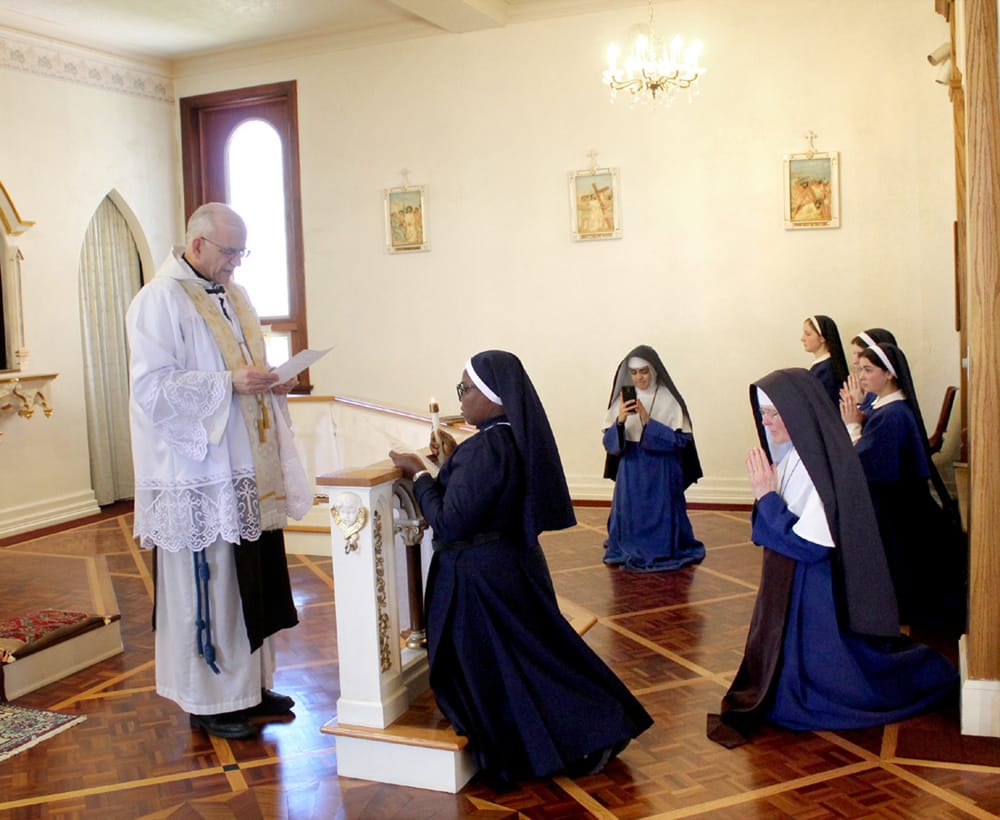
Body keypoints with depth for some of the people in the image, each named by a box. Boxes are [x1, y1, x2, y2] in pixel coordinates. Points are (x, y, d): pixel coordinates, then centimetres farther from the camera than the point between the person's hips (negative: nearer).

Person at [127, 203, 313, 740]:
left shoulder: (232, 295, 14)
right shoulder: (159, 301, -11)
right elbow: (153, 388, -19)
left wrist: (271, 383, 3)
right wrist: (230, 384, -24)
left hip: (248, 469, 8)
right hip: (198, 476, -8)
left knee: (253, 580, 14)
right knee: (207, 588, 0)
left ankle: (250, 684, 28)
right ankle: (208, 700, 15)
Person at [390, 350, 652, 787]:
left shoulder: (483, 449, -25)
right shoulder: (519, 439, 3)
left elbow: (449, 524, -23)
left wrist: (420, 474, -11)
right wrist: (451, 464, 13)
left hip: (479, 576, -9)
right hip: (516, 564, 9)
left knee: (494, 669, 6)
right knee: (538, 653, 20)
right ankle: (601, 727, 23)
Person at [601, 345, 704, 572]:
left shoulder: (670, 400, -5)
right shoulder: (623, 400, 3)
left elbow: (680, 440, -12)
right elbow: (609, 443, 0)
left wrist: (648, 421, -20)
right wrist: (620, 420, -19)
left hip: (662, 473, -2)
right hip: (630, 471, 2)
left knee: (661, 517, 1)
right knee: (630, 515, 4)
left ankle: (663, 553, 22)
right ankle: (629, 553, 24)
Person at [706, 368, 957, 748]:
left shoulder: (825, 465, -25)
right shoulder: (789, 456, 2)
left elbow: (808, 545, -25)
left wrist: (766, 496, -20)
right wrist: (765, 494, -6)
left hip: (819, 591, -8)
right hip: (788, 586, 8)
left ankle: (927, 671, 30)